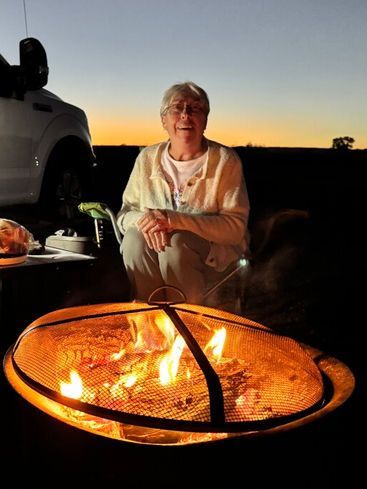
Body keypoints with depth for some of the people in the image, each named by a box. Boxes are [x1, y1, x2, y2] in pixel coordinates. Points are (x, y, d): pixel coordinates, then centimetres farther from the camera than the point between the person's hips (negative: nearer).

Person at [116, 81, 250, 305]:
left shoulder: (225, 160, -9)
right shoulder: (148, 158, 3)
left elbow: (236, 227, -16)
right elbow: (125, 214, 5)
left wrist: (174, 219, -27)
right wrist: (144, 219, -21)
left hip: (214, 255, -3)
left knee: (175, 243, -32)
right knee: (135, 237, -27)